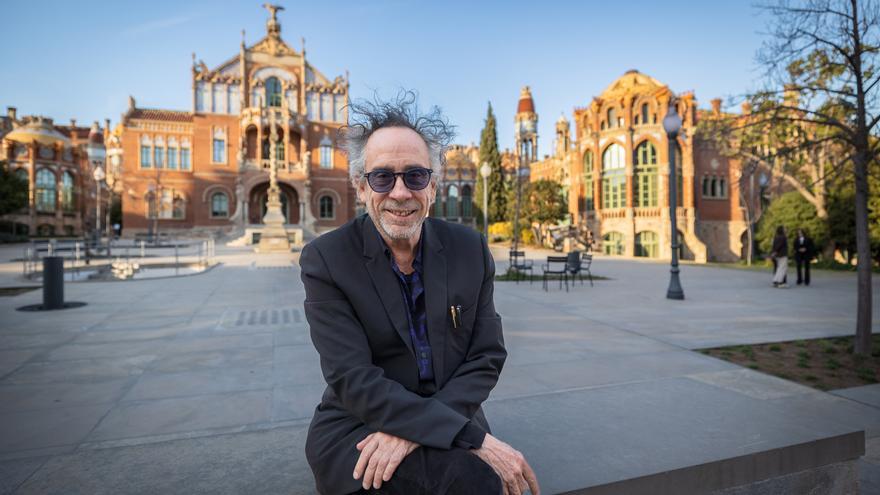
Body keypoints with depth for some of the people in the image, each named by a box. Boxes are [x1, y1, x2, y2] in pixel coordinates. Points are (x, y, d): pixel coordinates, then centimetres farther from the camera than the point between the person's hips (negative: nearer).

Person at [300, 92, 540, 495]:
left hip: (453, 417, 4)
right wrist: (474, 438, -25)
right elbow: (353, 381, -18)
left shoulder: (470, 248, -3)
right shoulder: (325, 259, -11)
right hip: (357, 426, -3)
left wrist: (414, 428, -17)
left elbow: (487, 357, -3)